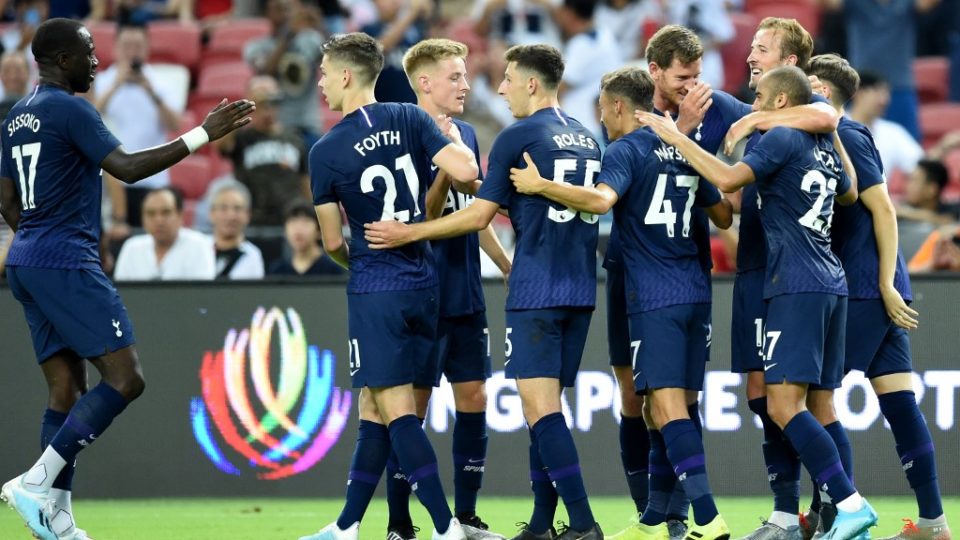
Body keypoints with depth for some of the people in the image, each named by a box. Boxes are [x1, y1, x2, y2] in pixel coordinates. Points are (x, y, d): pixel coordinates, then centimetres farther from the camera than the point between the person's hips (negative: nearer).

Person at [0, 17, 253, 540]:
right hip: (66, 264, -10)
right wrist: (203, 134, -18)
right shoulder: (71, 110, -11)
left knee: (67, 388, 10)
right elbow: (127, 167, -20)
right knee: (125, 378, -10)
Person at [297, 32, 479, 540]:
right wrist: (453, 138, 10)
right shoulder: (410, 119, -1)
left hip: (374, 289, -5)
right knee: (374, 409, 13)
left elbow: (333, 241, 0)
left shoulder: (325, 152, -7)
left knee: (395, 411, -3)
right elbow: (465, 171, -12)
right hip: (422, 284, 5)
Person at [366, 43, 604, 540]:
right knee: (544, 405, 12)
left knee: (539, 406, -9)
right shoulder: (586, 139, 14)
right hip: (580, 290, 7)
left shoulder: (518, 137, -7)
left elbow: (478, 215, -7)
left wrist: (410, 233, 1)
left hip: (536, 291, -7)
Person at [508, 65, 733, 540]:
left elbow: (600, 199, -26)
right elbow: (724, 216, 23)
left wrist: (540, 185, -18)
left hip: (654, 298, -8)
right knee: (660, 411, 13)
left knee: (668, 408, -12)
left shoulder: (626, 150, -6)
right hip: (694, 293, 8)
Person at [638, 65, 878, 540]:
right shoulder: (823, 146, 17)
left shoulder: (783, 139, -7)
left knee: (784, 406, -13)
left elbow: (729, 179, -21)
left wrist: (675, 136, -13)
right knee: (798, 408, 8)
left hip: (797, 287, -9)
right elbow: (849, 195, 37)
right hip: (831, 285, 9)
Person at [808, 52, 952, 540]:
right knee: (899, 403, 5)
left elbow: (883, 209, -16)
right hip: (878, 292, 8)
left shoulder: (846, 137, -10)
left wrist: (887, 285, -18)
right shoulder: (838, 137, 17)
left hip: (867, 291, -8)